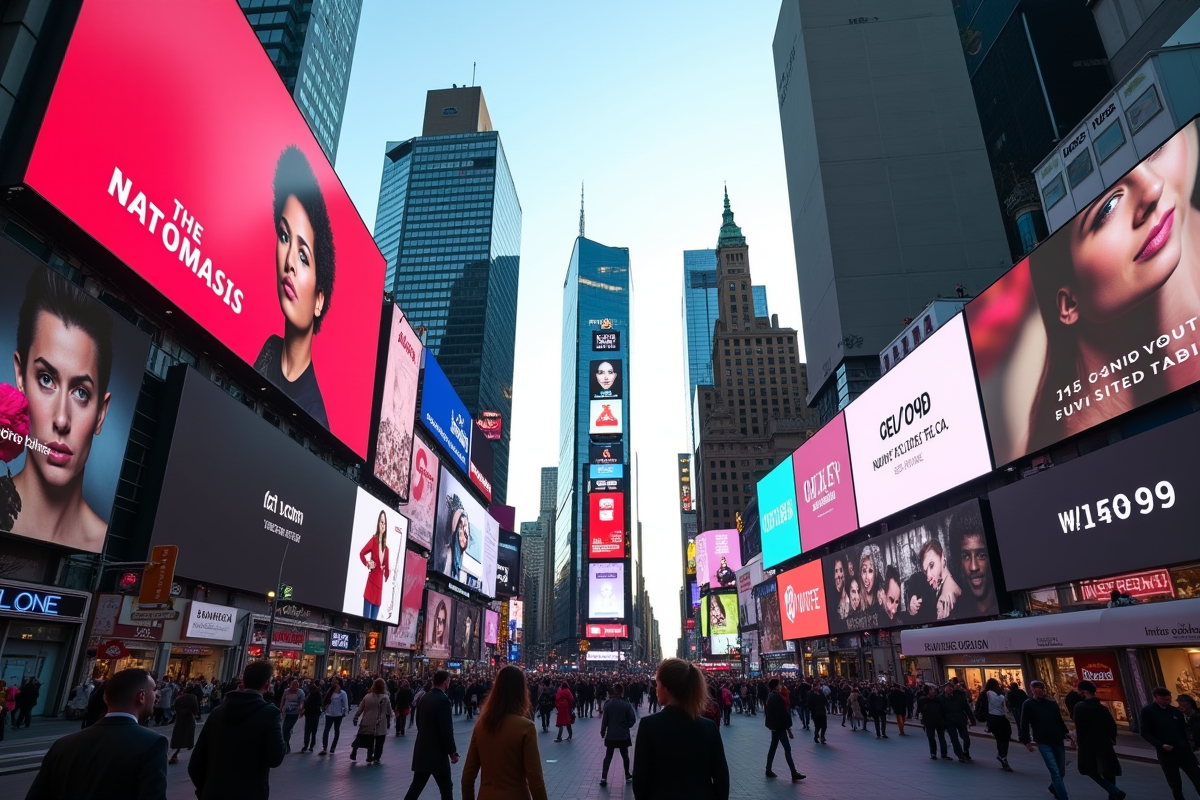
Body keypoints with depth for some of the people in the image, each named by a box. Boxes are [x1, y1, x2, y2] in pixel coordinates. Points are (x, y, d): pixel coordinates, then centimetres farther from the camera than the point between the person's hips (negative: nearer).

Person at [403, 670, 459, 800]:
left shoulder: (424, 698, 6)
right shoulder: (443, 700, -18)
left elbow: (419, 722, 14)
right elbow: (447, 730, -19)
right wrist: (453, 752, -11)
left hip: (421, 749, 8)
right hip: (437, 752, -7)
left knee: (416, 787, 15)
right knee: (446, 788, 5)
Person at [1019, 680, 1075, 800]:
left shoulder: (1052, 703, 7)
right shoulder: (1028, 704, -6)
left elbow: (1060, 721, 17)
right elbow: (1024, 725, -6)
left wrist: (1067, 733, 6)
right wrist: (1026, 741, -9)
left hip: (1058, 741, 5)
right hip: (1043, 743, -5)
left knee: (1061, 771, 13)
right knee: (1055, 771, -12)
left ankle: (1053, 788, 41)